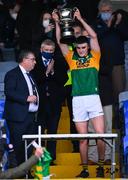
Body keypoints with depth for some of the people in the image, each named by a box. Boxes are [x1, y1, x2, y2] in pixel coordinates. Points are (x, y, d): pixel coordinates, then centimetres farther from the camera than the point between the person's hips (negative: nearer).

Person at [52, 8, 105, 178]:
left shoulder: (94, 57, 7)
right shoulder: (72, 58, 11)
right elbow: (59, 41, 7)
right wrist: (57, 22, -1)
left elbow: (93, 36, -2)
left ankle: (101, 166, 6)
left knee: (101, 134, -8)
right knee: (83, 138, 4)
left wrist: (80, 19, -3)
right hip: (78, 101, 2)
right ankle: (85, 169, 10)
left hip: (93, 98, -1)